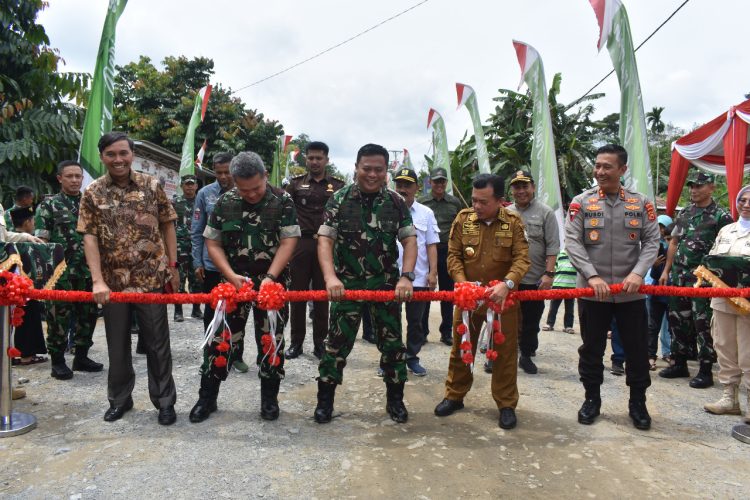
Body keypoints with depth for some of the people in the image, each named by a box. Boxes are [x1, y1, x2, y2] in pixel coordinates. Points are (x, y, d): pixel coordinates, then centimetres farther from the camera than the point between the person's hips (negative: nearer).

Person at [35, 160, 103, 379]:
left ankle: (81, 356, 22)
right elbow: (42, 242, -3)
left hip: (88, 271, 4)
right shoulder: (48, 206, 0)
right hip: (61, 272, -4)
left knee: (88, 314, 9)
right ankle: (58, 361, 14)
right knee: (59, 316, 2)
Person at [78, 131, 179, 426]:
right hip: (113, 282, 1)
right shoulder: (92, 193, 0)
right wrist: (98, 281, -14)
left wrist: (172, 266, 2)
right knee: (117, 345, 14)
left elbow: (167, 226, 6)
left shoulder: (152, 186, 1)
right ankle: (119, 399, 32)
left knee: (158, 343, 6)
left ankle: (165, 401, 19)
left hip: (151, 278, -1)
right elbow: (89, 237, -4)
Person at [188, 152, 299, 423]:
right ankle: (207, 398, 20)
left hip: (272, 281, -1)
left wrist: (270, 277, -20)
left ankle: (269, 399, 24)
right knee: (221, 338, 2)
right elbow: (212, 243, 2)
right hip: (235, 280, 1)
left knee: (271, 340, 7)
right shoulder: (224, 203, -1)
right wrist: (231, 275, -11)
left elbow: (288, 242, -10)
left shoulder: (283, 201, -7)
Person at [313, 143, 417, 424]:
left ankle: (395, 400, 26)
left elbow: (409, 240, -2)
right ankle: (325, 400, 22)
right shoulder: (339, 199, -4)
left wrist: (406, 277, -17)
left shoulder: (396, 202, 1)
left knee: (392, 341, 8)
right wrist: (330, 277, -25)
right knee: (337, 341, 5)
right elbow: (325, 240, -10)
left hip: (386, 284, 2)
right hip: (347, 283, -1)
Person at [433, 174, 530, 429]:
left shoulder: (513, 221, -5)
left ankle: (506, 404, 24)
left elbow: (522, 259, -10)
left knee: (505, 352, 8)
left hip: (502, 298, -1)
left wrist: (506, 284, -27)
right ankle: (454, 396, 30)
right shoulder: (463, 218, -2)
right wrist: (462, 283, -15)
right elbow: (453, 255, 0)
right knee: (461, 348, 13)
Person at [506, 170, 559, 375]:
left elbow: (552, 247, -5)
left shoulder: (545, 213, -1)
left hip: (535, 279, -2)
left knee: (531, 321, 10)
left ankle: (526, 356, 26)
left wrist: (549, 273, -12)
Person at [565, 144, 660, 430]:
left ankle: (638, 402, 29)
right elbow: (572, 242, -8)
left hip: (631, 293, 1)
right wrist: (592, 276, -18)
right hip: (592, 292, -1)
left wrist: (638, 273, -15)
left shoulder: (641, 203, 4)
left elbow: (652, 242, 1)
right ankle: (592, 399, 28)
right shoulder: (581, 202, -1)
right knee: (591, 348, 11)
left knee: (637, 349, 10)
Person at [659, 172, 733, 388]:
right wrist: (666, 271, 13)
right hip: (679, 275, 6)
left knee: (703, 323, -3)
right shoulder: (684, 214, 14)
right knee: (677, 320, 12)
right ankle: (679, 364, 25)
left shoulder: (721, 216, -4)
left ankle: (705, 371, 9)